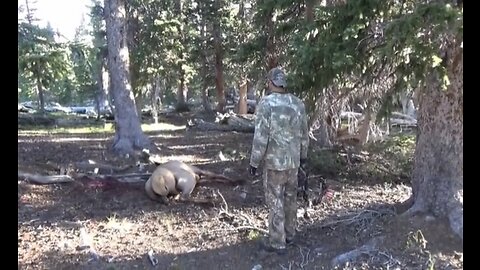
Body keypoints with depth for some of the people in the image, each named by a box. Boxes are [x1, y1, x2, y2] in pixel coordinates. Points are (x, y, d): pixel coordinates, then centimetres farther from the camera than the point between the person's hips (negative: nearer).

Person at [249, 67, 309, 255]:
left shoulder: (265, 103, -18)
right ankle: (289, 234, 33)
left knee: (275, 202, 3)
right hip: (293, 160, 6)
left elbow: (261, 137, -21)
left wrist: (254, 162, -12)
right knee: (289, 198, 19)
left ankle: (277, 243, 13)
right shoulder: (297, 103, 1)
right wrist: (303, 155, 22)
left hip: (274, 161, -6)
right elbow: (303, 133, 9)